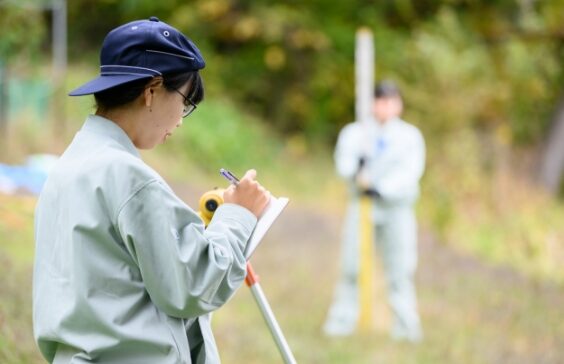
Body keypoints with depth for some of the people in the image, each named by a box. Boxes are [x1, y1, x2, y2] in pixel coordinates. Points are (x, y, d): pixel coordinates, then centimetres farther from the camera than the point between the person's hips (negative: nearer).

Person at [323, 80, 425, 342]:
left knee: (401, 268, -5)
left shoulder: (410, 136, 9)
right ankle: (342, 319, 1)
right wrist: (356, 167, -25)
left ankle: (406, 325, -3)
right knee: (351, 265, -5)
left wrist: (381, 188, -18)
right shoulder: (355, 132, 12)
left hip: (397, 206, -1)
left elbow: (410, 171, -4)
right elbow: (343, 164, -1)